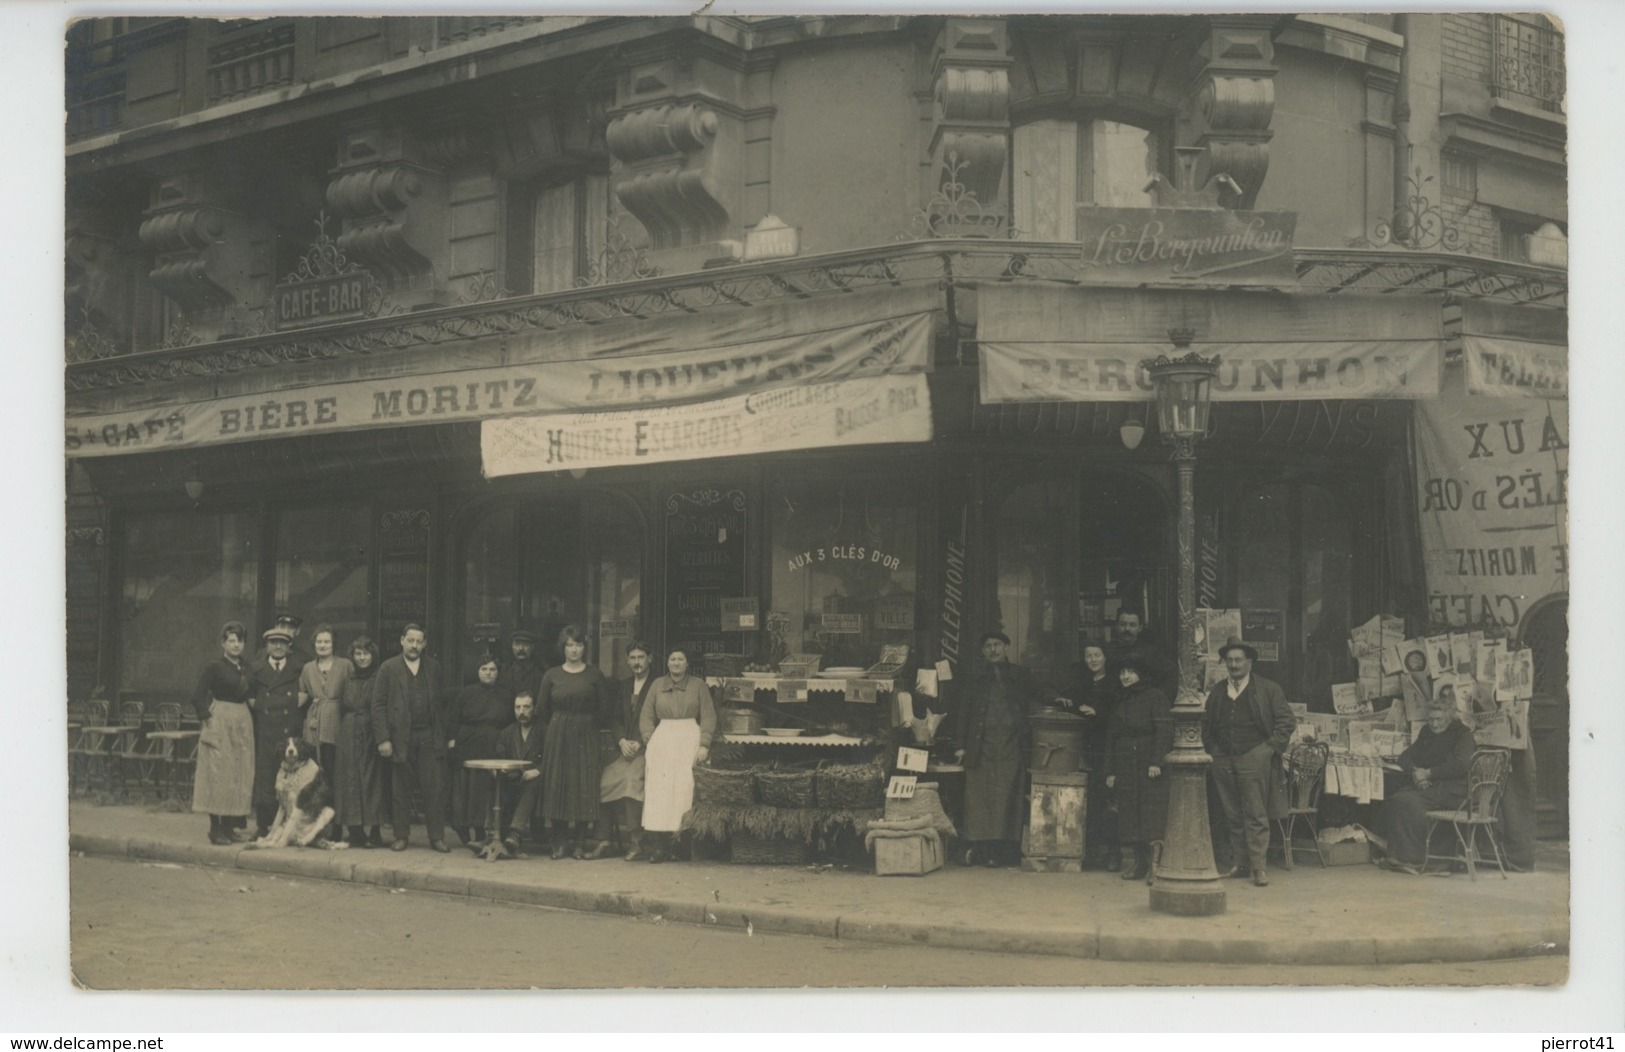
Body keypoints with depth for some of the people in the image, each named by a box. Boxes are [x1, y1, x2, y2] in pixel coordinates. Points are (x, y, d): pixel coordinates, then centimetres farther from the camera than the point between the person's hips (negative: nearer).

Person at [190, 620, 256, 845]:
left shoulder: (246, 668, 12)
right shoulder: (214, 667, -5)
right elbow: (198, 697, -9)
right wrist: (208, 719, -12)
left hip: (243, 725, 6)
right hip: (220, 722, -6)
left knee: (239, 774, 6)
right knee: (218, 774, -5)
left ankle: (228, 827, 14)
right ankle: (215, 828, 0)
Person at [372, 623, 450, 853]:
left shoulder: (433, 668, 11)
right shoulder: (388, 668, 3)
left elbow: (439, 703, 11)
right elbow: (378, 705, 0)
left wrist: (443, 734, 3)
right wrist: (382, 739, -8)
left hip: (430, 737, 2)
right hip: (401, 737, -1)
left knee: (435, 787, -3)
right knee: (400, 789, 3)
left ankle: (437, 836, 3)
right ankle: (401, 835, 13)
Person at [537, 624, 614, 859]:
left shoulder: (595, 676, 3)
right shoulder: (551, 675, 5)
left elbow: (604, 711, 6)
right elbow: (542, 708, 11)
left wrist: (586, 725, 5)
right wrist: (558, 727, 11)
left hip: (586, 736, -1)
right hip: (557, 737, 1)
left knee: (584, 786, -3)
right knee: (557, 785, -1)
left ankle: (580, 842, 0)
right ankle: (560, 841, 4)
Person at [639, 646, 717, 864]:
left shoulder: (698, 685, 9)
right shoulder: (657, 685, 15)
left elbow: (709, 717, 4)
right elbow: (646, 717, 14)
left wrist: (704, 745, -7)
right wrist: (649, 741, -1)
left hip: (689, 740, -2)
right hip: (661, 739, 2)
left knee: (683, 786, -12)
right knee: (659, 787, -10)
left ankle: (678, 840, -12)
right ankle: (661, 843, -13)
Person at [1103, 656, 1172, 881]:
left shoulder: (1155, 697, 1)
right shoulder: (1119, 704, 19)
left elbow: (1164, 731, -8)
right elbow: (1111, 739, 18)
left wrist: (1156, 762, -17)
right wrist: (1110, 771, 11)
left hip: (1149, 766, -6)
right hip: (1125, 766, 6)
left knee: (1153, 817, -11)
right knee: (1129, 816, 2)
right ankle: (1140, 861, 8)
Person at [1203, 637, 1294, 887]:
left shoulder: (1268, 689, 4)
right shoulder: (1216, 692, 15)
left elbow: (1286, 722, 2)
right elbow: (1206, 727, 21)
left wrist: (1271, 749, -5)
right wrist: (1212, 750, 8)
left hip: (1254, 757, -4)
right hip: (1222, 760, 4)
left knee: (1256, 815, -6)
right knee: (1231, 816, 5)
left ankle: (1258, 866, -5)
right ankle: (1238, 863, 11)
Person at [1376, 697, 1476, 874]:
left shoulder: (1462, 733, 2)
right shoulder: (1427, 732, 21)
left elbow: (1460, 765, -14)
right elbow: (1405, 757, 16)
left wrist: (1428, 773, -14)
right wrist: (1415, 772, -7)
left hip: (1451, 790, -6)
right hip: (1427, 786, 6)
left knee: (1407, 801, -31)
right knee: (1391, 802, -24)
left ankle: (1413, 859, -26)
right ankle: (1396, 855, -24)